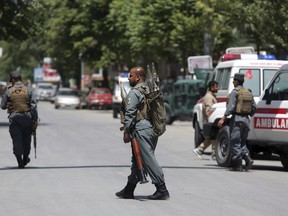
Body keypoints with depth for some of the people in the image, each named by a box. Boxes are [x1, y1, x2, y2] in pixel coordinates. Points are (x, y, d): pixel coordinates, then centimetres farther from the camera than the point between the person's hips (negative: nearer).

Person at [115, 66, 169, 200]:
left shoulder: (134, 93, -9)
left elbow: (130, 113, -15)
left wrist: (126, 131, -11)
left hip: (141, 130, -9)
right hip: (153, 129, 9)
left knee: (149, 160, -8)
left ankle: (162, 190, -11)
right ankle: (129, 190, 20)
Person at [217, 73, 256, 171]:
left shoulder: (235, 92, -8)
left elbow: (231, 107, -17)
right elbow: (254, 107, 13)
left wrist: (223, 119, -17)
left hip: (237, 119, -7)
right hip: (246, 119, 7)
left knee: (235, 142, -2)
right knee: (242, 142, 15)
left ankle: (237, 165, -4)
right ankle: (247, 158, -7)